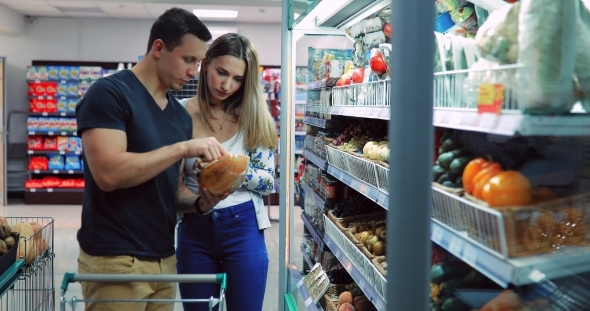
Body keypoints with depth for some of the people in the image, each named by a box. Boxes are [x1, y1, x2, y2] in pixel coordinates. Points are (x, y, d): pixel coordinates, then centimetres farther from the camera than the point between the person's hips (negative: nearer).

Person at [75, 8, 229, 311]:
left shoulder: (181, 114, 11)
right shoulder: (109, 93, -11)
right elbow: (108, 174, -23)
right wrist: (184, 147, -20)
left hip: (163, 259, 7)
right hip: (115, 261, -7)